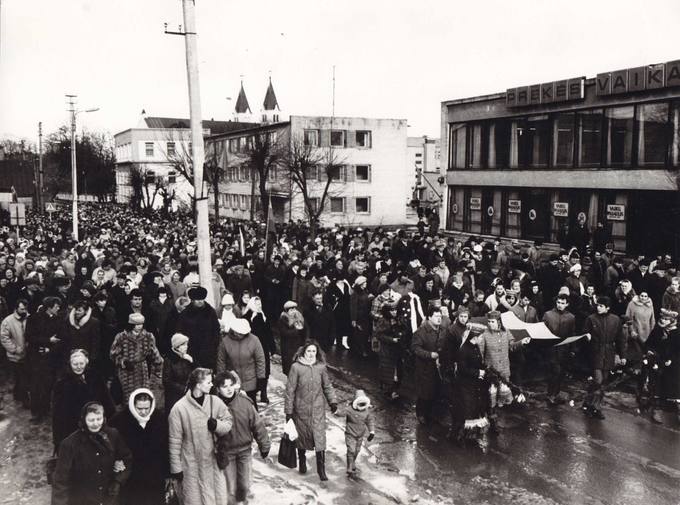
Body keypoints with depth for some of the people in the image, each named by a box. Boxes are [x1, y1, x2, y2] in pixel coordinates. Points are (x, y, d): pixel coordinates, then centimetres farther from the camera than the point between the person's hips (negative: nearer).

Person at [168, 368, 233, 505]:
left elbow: (228, 423, 3)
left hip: (213, 462, 3)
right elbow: (174, 442, -10)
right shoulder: (179, 408, -16)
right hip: (191, 467, -3)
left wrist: (217, 425, -19)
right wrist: (176, 468, -5)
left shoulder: (215, 402, -7)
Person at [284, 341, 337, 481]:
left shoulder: (321, 367, -2)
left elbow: (327, 386, 12)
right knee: (302, 436, 14)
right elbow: (290, 389, -6)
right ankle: (302, 462, 39)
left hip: (318, 408, 1)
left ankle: (321, 469, 5)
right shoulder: (296, 367, -11)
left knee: (320, 437, -4)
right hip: (301, 409, -1)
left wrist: (333, 401, 4)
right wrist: (288, 410, -5)